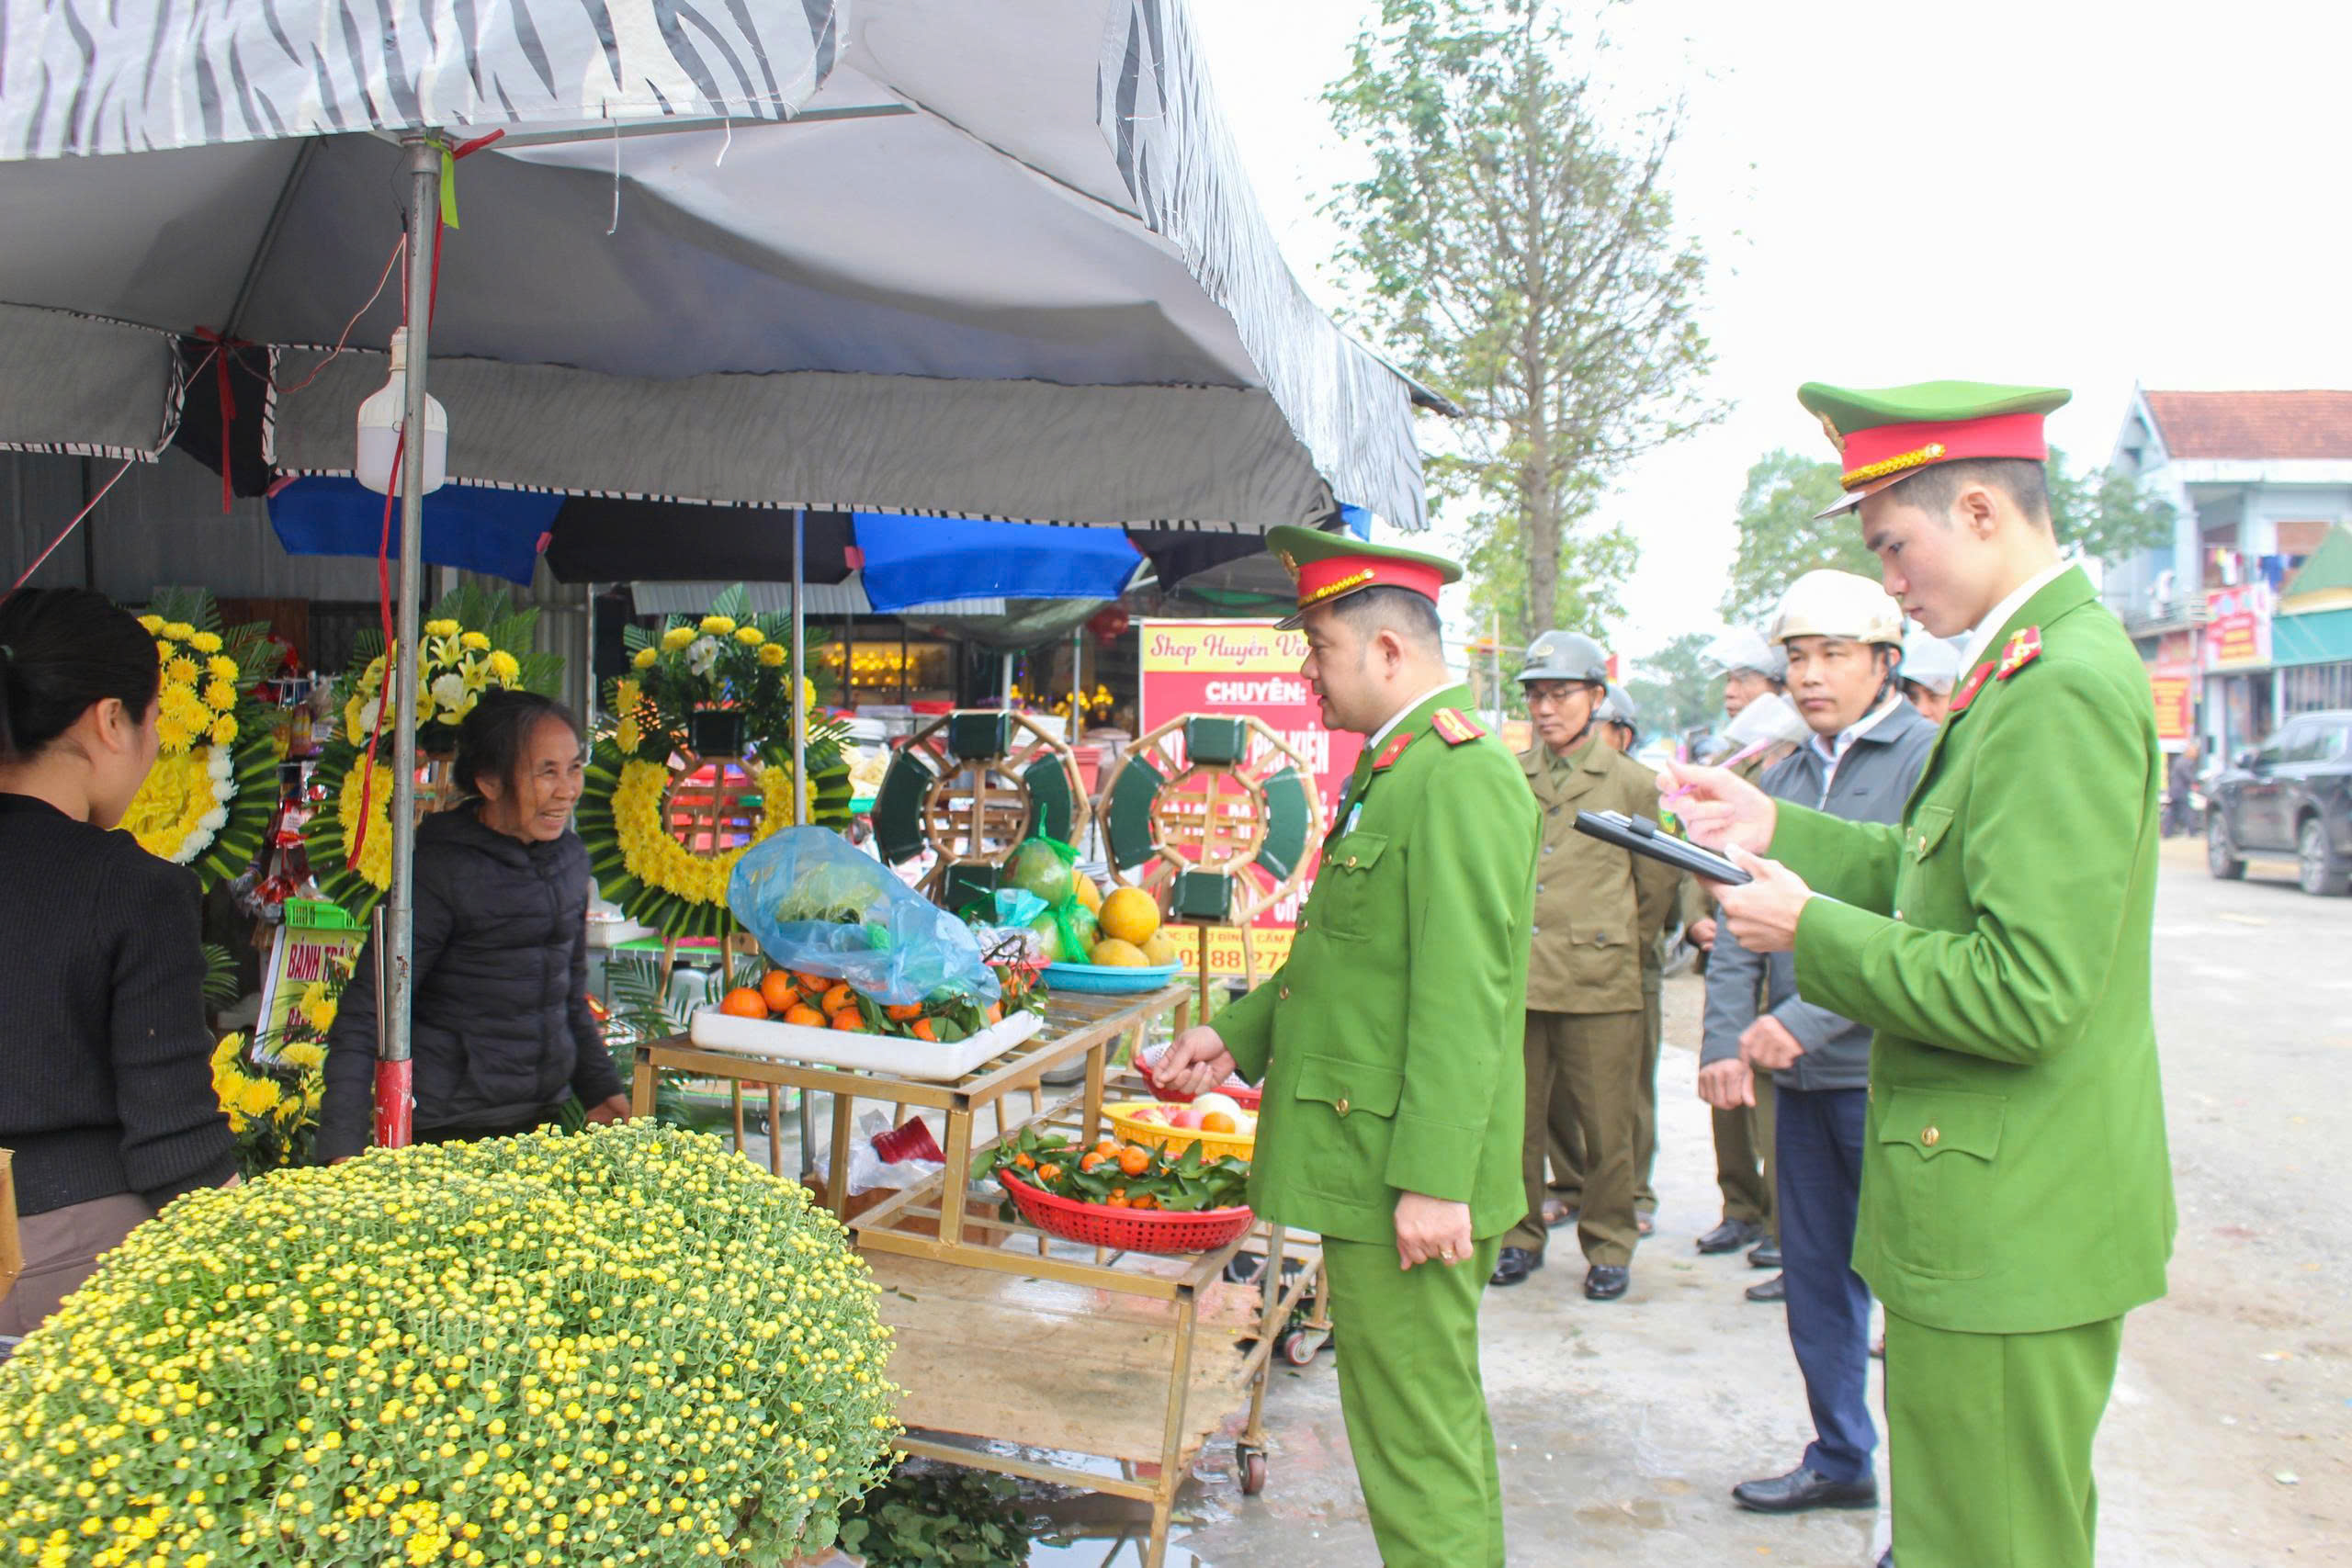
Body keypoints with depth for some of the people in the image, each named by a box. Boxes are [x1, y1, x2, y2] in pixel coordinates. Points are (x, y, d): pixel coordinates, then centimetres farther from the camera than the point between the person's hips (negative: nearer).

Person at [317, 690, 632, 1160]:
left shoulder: (569, 858, 7)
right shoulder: (442, 870, -14)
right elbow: (363, 1018, -14)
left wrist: (599, 1088, 18)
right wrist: (342, 1149, -21)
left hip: (545, 1117, 6)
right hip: (447, 1130, -6)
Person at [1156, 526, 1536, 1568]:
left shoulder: (1457, 775, -18)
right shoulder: (1393, 768, 16)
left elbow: (1465, 996, -23)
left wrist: (1432, 1179, -24)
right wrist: (1241, 1034, 15)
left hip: (1407, 1179, -10)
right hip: (1371, 1163, 10)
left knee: (1417, 1435, 2)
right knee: (1426, 1423, 22)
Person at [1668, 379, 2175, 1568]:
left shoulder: (2062, 687, -23)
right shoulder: (2048, 663, 10)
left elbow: (2025, 994, -27)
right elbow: (1960, 877, 17)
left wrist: (1811, 932, -17)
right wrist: (1787, 831, 10)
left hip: (2007, 1230, -10)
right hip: (2016, 1213, 10)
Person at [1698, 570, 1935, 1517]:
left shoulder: (1932, 758, -10)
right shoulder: (1782, 780, 12)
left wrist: (1803, 1020, -22)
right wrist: (1725, 1041, -2)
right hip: (1802, 1078, 7)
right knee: (1814, 1278, 16)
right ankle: (1841, 1458, 33)